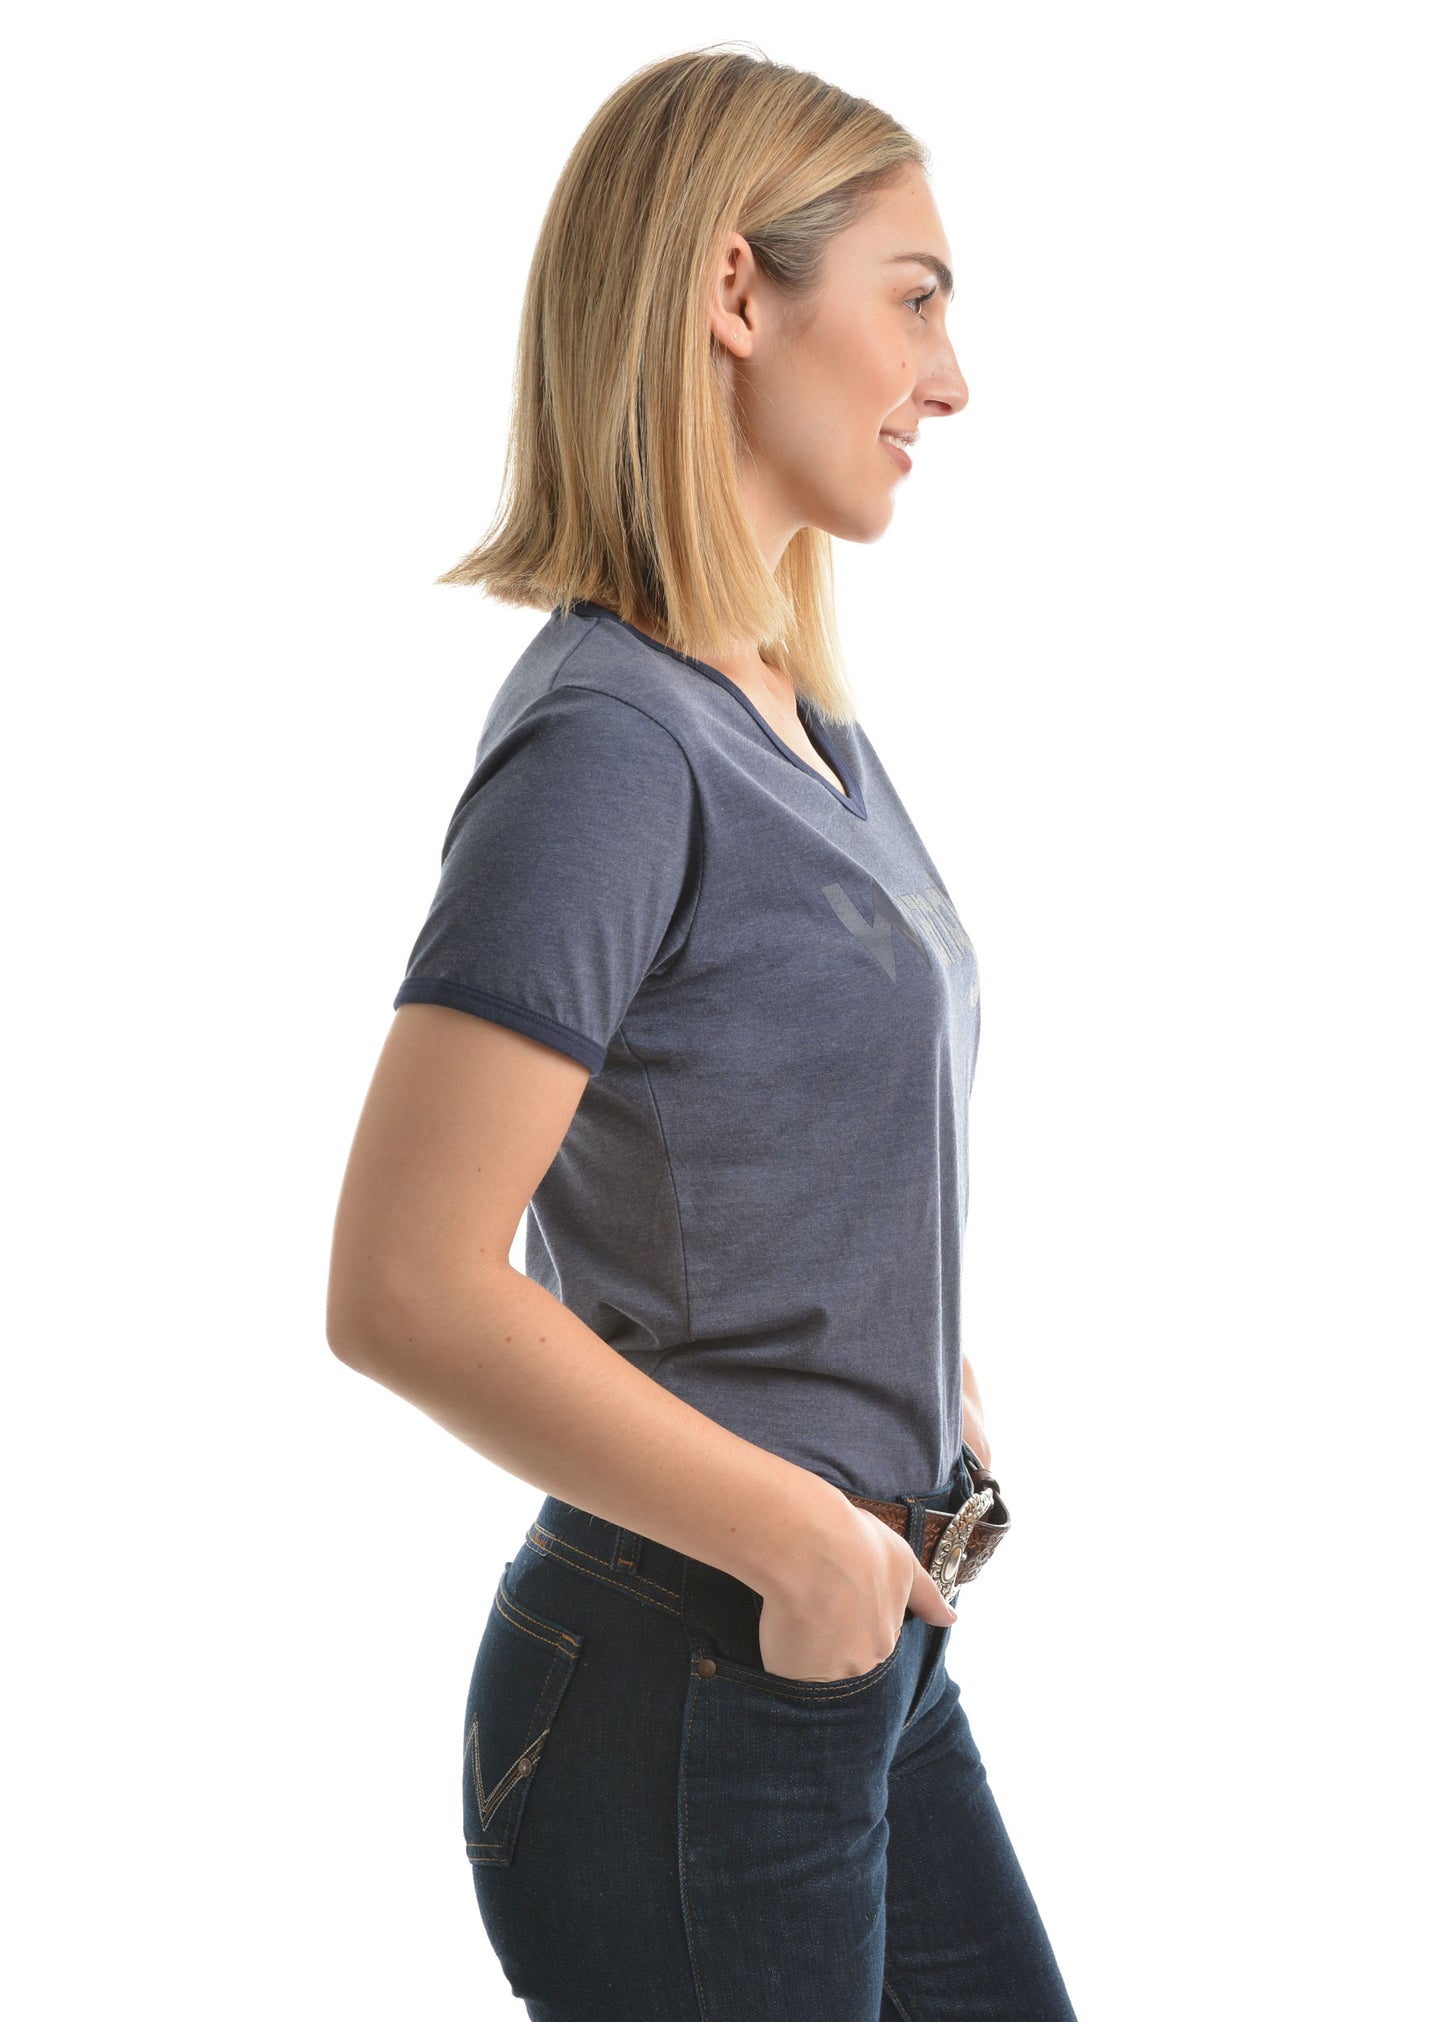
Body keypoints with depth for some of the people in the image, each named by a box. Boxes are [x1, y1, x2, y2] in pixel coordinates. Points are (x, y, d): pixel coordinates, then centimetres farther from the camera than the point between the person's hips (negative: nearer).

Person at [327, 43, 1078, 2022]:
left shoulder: (807, 716, 8)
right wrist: (803, 1538, -16)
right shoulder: (612, 743, -20)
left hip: (867, 1655, 9)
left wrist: (932, 1403, 7)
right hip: (680, 1701, -8)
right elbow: (404, 1291, -25)